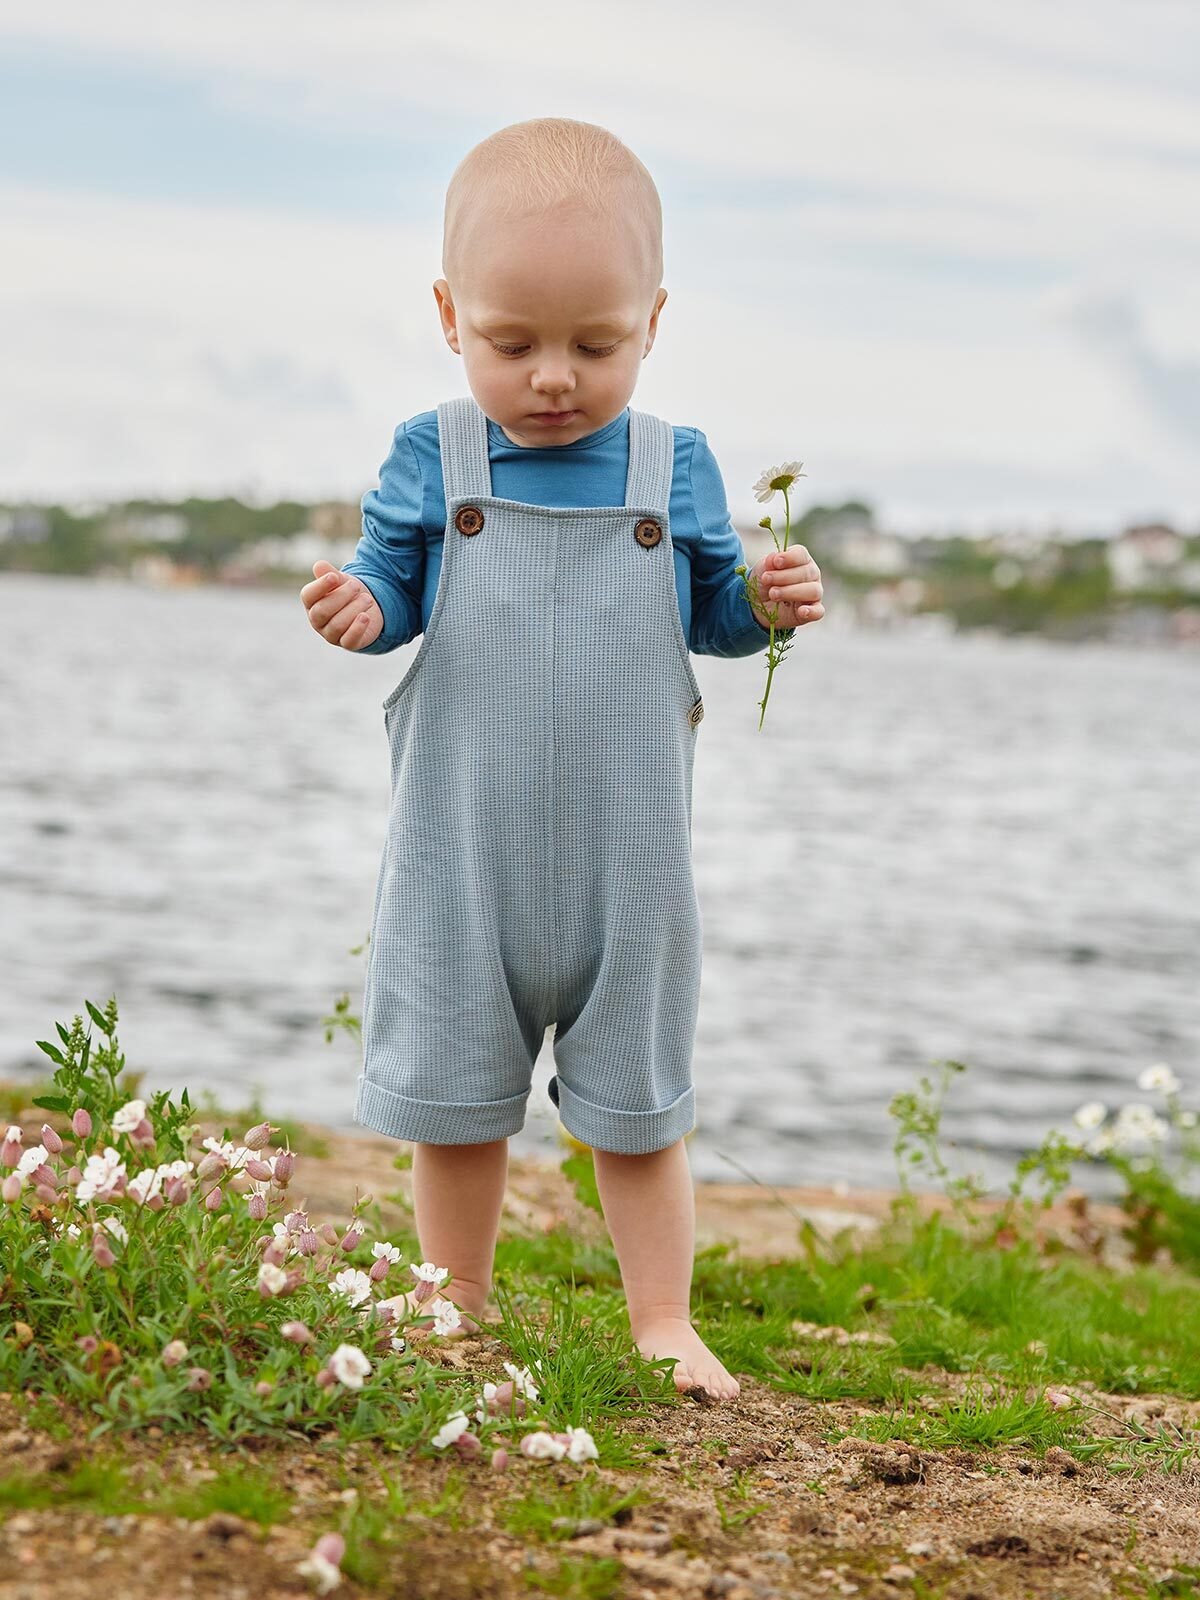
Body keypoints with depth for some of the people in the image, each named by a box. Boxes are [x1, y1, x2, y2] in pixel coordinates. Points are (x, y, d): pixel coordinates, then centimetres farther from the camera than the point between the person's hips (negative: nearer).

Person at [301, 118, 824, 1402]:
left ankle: (664, 1327, 22)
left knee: (637, 1102, 10)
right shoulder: (432, 460, -3)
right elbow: (393, 588, 2)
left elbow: (710, 615, 9)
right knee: (453, 1097, 10)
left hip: (624, 855, 0)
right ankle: (456, 1322, 27)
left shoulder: (673, 468, 0)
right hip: (465, 849, 0)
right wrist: (360, 609, -20)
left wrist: (770, 602, -12)